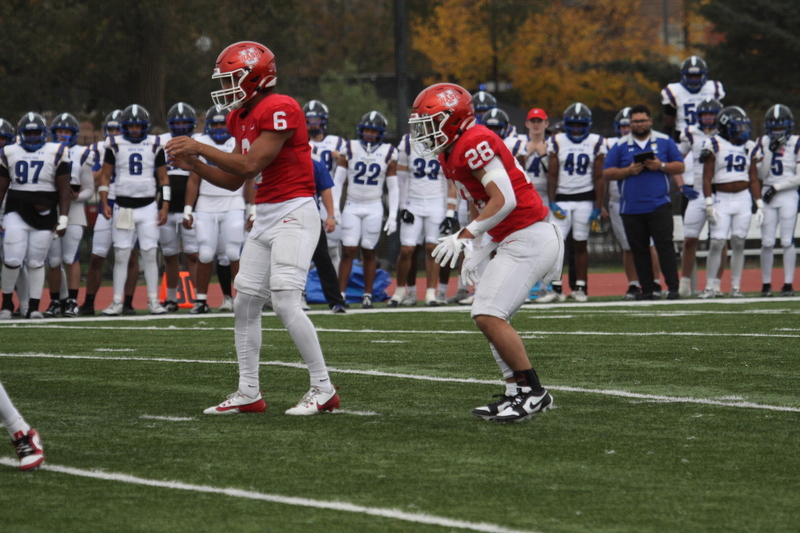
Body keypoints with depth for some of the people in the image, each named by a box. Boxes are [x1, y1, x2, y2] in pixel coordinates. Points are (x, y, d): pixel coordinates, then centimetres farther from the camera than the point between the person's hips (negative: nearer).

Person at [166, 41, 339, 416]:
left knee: (285, 302, -16)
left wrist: (200, 148, -14)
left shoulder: (279, 110, -16)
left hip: (293, 213, -10)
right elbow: (233, 181, 16)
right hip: (265, 217, 10)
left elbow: (251, 164, -21)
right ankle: (248, 394, 15)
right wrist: (193, 165, 2)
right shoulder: (242, 117, 13)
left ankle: (323, 389, -6)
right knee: (245, 303, 8)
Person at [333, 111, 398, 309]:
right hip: (352, 206, 0)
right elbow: (338, 181, 1)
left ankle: (367, 295, 13)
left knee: (369, 252, 4)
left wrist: (392, 216, -2)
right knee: (348, 251, -6)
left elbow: (393, 188, 4)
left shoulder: (388, 154, 0)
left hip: (374, 208, 0)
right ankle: (341, 294, -5)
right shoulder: (349, 150, -1)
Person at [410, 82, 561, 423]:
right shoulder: (451, 155, 15)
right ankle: (520, 394, 17)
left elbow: (505, 200, -22)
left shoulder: (474, 144, -16)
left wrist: (465, 237, -20)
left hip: (528, 239, -11)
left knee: (489, 316, -15)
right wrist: (479, 252, 17)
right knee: (490, 317, 13)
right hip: (515, 241, 11)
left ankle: (532, 391, -8)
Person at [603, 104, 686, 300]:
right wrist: (628, 171, -11)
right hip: (631, 208, 2)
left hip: (659, 205, -2)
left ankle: (673, 287, -9)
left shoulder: (665, 142, 7)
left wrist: (661, 166, -11)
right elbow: (607, 172, 5)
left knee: (664, 245, -10)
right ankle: (646, 289, 11)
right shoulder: (621, 146, 8)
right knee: (639, 250, 4)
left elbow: (680, 166, 7)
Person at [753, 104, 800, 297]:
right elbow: (759, 173, 1)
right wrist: (770, 151, -9)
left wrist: (777, 187, -9)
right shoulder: (763, 143, 7)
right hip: (768, 196, 3)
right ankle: (766, 284, 6)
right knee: (767, 242, -1)